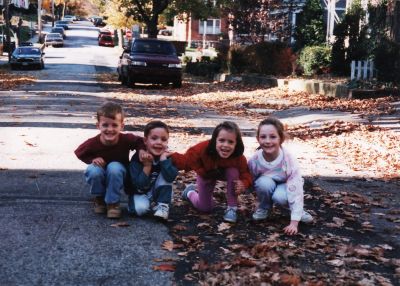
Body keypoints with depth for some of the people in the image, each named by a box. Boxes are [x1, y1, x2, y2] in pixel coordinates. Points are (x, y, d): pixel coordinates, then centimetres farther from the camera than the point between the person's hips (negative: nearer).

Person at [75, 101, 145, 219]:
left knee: (114, 167, -33)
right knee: (93, 170, -32)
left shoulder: (127, 139, -25)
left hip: (118, 178, 0)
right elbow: (79, 153, -5)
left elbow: (139, 141, -5)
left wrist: (141, 150, -27)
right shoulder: (92, 143, -25)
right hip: (99, 177, 1)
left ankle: (113, 202, -13)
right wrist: (92, 160, -23)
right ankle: (99, 198, -1)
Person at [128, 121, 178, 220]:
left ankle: (162, 206, -19)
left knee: (165, 175, -24)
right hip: (140, 194, -2)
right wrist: (147, 166, -32)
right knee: (140, 208, -33)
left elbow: (170, 177, -33)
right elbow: (139, 185, -25)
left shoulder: (167, 156, -14)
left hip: (158, 193, 2)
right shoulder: (137, 158, -19)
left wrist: (163, 158, -34)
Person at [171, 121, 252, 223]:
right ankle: (190, 191, 40)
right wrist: (170, 156, -47)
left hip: (226, 174, 1)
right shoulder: (203, 149, -42)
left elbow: (245, 174, -27)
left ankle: (232, 208, -17)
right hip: (206, 175, -1)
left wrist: (243, 184, -50)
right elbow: (185, 161, -31)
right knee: (205, 207, 5)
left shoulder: (239, 157, -38)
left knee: (233, 171, -34)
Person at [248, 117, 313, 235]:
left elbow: (295, 191, -35)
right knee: (264, 182, -34)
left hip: (284, 186, -2)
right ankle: (264, 208, -3)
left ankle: (298, 210, -2)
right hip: (266, 185, 2)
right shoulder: (254, 160, -27)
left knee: (280, 197, -36)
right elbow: (250, 182, -7)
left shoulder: (289, 159, -34)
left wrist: (294, 223, -39)